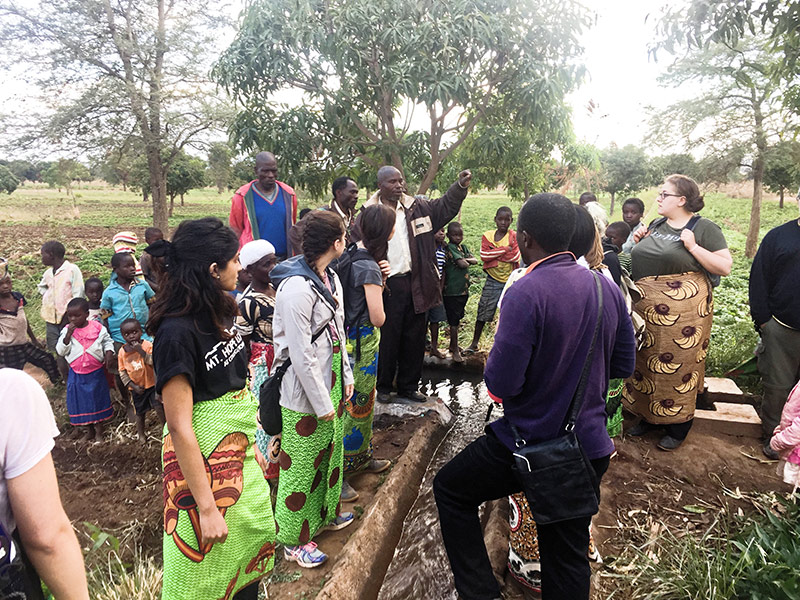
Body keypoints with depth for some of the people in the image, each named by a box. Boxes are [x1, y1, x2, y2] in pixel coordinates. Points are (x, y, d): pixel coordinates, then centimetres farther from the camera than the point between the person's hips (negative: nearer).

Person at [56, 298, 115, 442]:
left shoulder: (98, 328, -8)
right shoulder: (66, 330, -6)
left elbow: (107, 341, 6)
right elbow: (60, 351, -11)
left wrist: (109, 353, -12)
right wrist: (68, 335, -22)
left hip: (96, 372, -1)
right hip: (76, 373, 1)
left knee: (98, 399, 10)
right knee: (81, 400, 10)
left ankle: (99, 430, 27)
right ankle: (89, 429, 30)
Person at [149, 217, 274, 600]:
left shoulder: (220, 312, 1)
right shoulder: (177, 332, -24)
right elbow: (179, 426, -24)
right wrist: (205, 507, -21)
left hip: (240, 451, 8)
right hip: (201, 458, -8)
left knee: (256, 540, 22)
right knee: (206, 565, 11)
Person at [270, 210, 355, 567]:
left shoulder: (330, 278, 5)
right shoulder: (297, 287, -25)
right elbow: (301, 355, -24)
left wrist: (346, 377, 12)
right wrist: (322, 403, -18)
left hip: (332, 380, 9)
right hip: (306, 392, -9)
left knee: (330, 451, 24)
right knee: (302, 465, 7)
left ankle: (325, 513, 47)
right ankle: (294, 540, 28)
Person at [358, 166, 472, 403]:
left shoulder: (416, 207, 8)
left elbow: (445, 207, 7)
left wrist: (461, 186, -9)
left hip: (415, 283, 4)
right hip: (387, 286, -4)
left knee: (415, 339, 12)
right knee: (387, 339, 4)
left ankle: (408, 386, 27)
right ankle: (383, 387, 22)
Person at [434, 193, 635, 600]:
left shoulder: (525, 293, -23)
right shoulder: (607, 288, -2)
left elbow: (501, 383, -23)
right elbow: (624, 365, 8)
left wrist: (492, 363, -2)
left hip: (530, 442, -6)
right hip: (590, 445, 7)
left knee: (449, 489, 17)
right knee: (569, 554, 21)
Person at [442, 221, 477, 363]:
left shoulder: (463, 247, 12)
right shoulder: (450, 248, -14)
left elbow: (475, 260, 2)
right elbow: (462, 264, -23)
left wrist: (465, 259, -13)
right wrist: (466, 261, -2)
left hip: (463, 290, 8)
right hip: (452, 290, -8)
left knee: (456, 318, 18)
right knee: (453, 321, -2)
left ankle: (453, 345, 32)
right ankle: (455, 350, 5)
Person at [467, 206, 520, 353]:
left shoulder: (514, 236, -3)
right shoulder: (487, 236, 1)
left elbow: (515, 257, -17)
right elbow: (484, 256, -13)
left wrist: (493, 254, -15)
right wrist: (505, 249, -16)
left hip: (511, 280, -1)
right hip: (493, 280, 1)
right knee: (483, 312, 5)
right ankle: (474, 343, 18)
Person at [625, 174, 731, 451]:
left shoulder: (705, 228, -6)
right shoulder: (656, 225, 13)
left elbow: (725, 267, -12)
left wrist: (693, 246, -19)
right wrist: (639, 242, 6)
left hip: (683, 310, -6)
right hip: (647, 308, 7)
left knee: (677, 365, 2)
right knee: (646, 361, 14)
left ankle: (678, 427, 19)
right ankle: (649, 417, 31)